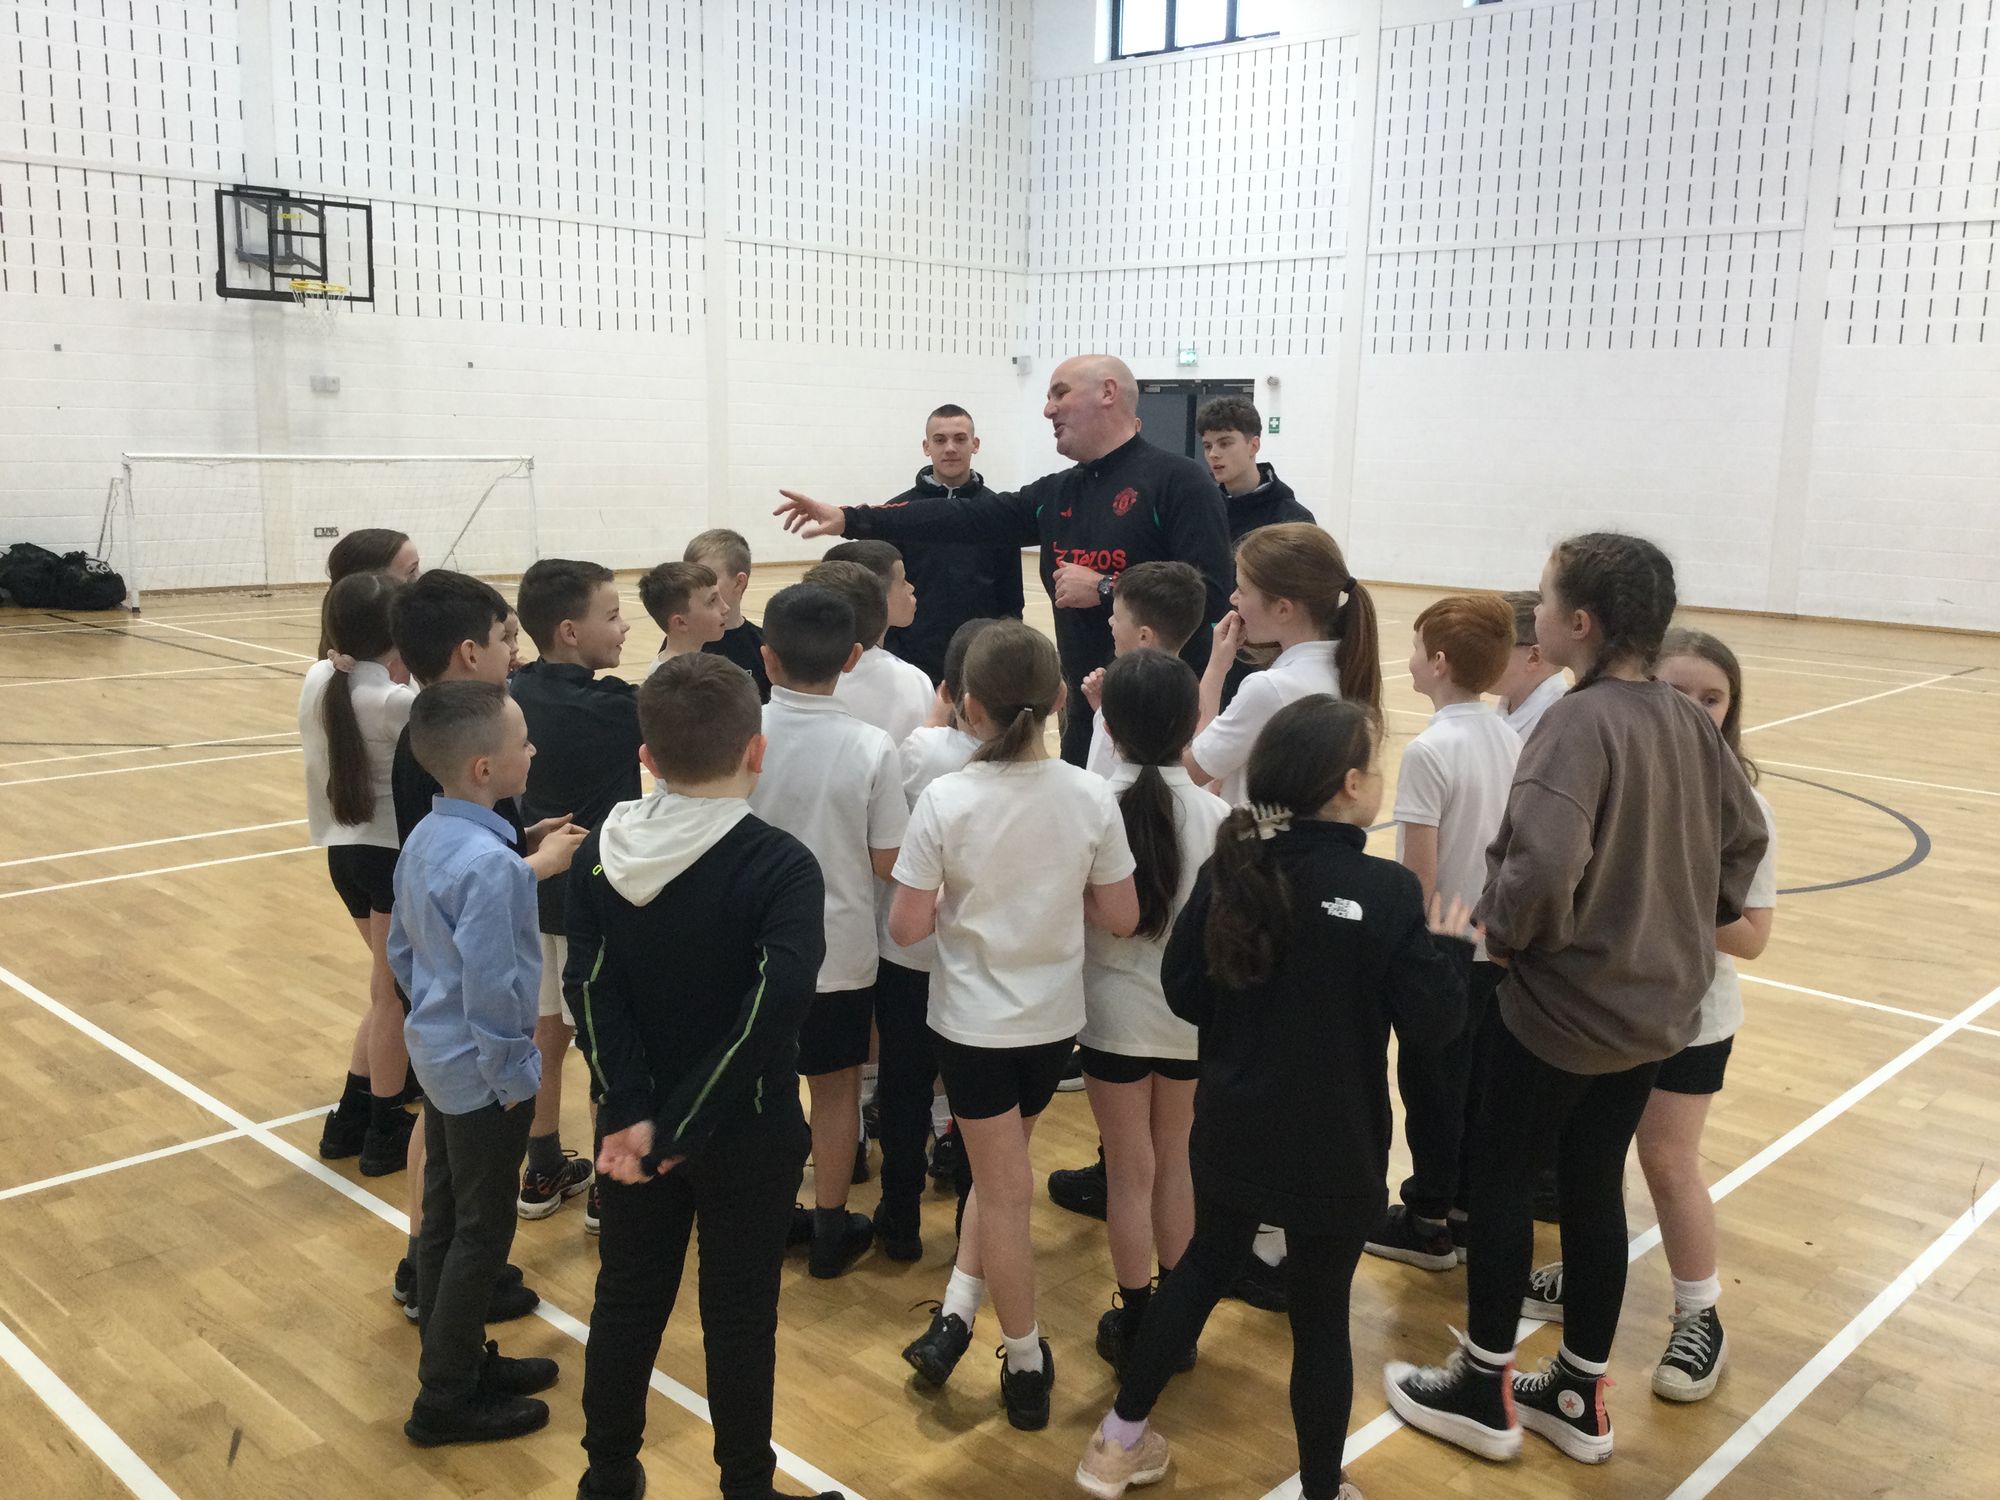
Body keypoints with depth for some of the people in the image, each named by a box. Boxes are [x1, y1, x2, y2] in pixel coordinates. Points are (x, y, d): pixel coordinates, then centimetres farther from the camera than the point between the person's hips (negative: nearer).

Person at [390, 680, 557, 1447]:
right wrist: (513, 1075, -16)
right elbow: (491, 988, -27)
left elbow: (401, 947, 11)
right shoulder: (490, 864, -29)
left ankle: (458, 1361, 36)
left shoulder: (424, 840, 0)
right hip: (483, 1077, -9)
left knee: (444, 1220, 19)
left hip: (438, 1057, 9)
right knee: (482, 1236, 6)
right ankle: (446, 1402, 19)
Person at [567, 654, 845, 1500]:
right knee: (739, 1314, 12)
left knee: (627, 1299, 20)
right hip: (748, 1130, -4)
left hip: (635, 1125, 4)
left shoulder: (602, 850, -6)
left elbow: (590, 985, -13)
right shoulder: (779, 865, -19)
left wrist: (631, 1113, -16)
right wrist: (688, 1123, -22)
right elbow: (776, 1000, -29)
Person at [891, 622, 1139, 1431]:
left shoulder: (945, 799, -18)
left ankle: (1026, 1364, 22)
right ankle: (957, 1311, 18)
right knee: (1000, 1171, 24)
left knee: (1005, 1186, 12)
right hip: (1054, 1017, 2)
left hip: (973, 1018, -2)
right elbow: (1122, 916, -4)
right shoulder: (1091, 796, -11)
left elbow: (906, 927, -15)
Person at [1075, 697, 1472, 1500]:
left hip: (1232, 1128, 4)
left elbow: (1183, 990, 0)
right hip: (1335, 1146, -4)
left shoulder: (1229, 869, -8)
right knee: (1322, 1314, 12)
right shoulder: (1387, 891, -19)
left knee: (1205, 1264, 24)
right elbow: (1430, 1023, -14)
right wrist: (1446, 946, 1)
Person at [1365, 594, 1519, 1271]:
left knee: (1431, 1085, 7)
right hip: (1495, 943, 7)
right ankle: (1466, 1208, 30)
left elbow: (1420, 873, -21)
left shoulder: (1430, 750, -22)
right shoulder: (1509, 739, 2)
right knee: (1473, 1081, 18)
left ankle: (1429, 1223, 19)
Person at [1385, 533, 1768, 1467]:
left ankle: (1484, 1392, 25)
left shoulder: (1579, 724, -23)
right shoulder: (1687, 721, 1)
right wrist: (1693, 924, 16)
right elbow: (1746, 838, 12)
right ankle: (1579, 1397, 31)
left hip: (1558, 1006, -7)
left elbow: (1542, 867, -35)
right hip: (1655, 1004, 7)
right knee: (1595, 1188, 18)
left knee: (1498, 1184, 11)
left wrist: (1505, 930, -17)